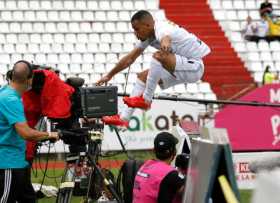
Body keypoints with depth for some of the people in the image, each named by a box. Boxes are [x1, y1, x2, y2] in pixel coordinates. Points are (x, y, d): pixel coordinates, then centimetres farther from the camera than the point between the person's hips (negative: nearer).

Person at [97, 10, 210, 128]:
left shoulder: (162, 29, -24)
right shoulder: (148, 36, 4)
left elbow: (166, 38, -52)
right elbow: (130, 58, 14)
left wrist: (165, 43, -76)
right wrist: (109, 76, 18)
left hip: (195, 66, -10)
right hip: (182, 69, 10)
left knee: (158, 56, -30)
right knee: (143, 77, 9)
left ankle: (146, 100, -20)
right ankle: (123, 119, 4)